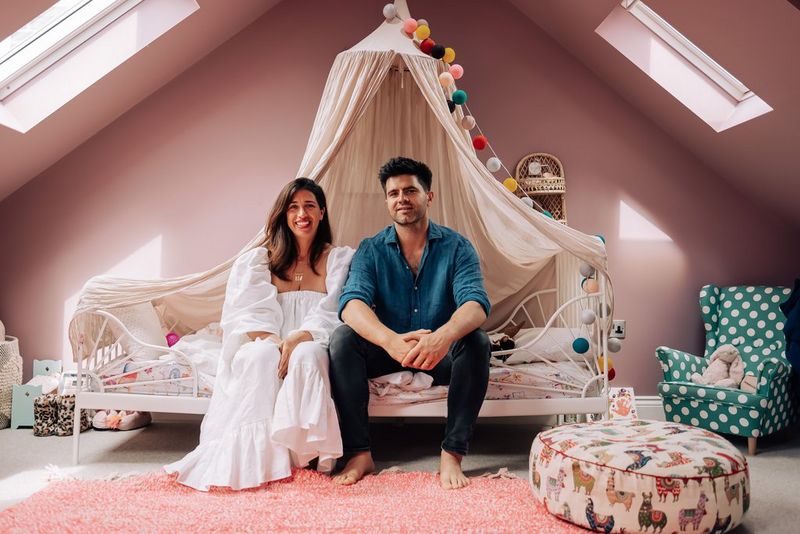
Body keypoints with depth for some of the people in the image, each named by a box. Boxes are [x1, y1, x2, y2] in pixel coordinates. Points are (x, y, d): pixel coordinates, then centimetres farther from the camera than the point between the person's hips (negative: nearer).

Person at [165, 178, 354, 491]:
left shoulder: (341, 259, 12)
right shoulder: (258, 260, 15)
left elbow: (334, 315, -2)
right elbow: (247, 314, 1)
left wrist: (298, 340, -22)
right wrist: (274, 342, -20)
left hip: (313, 349, -1)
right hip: (266, 346, 1)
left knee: (307, 354, -36)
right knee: (262, 355, -35)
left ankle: (302, 455, -28)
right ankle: (252, 458, -33)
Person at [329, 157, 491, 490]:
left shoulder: (456, 247, -6)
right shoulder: (371, 250, -4)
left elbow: (475, 303, -23)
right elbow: (352, 303, -22)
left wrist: (444, 335, -48)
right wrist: (391, 340, -44)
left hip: (441, 354, -1)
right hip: (386, 350, 1)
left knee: (476, 341, -30)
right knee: (342, 338, -25)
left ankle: (452, 454, -23)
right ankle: (359, 453, -20)